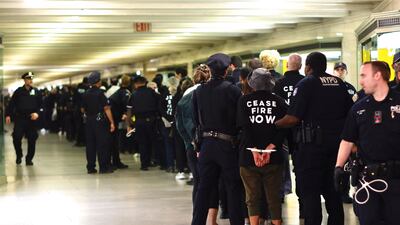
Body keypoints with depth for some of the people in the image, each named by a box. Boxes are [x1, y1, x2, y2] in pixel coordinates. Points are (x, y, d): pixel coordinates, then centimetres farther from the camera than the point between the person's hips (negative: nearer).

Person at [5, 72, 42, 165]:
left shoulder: (36, 91, 5)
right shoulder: (19, 91, 3)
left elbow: (40, 104, 5)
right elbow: (11, 103, 3)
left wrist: (37, 113, -12)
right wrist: (8, 115, -4)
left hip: (31, 118, 1)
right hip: (20, 118, -1)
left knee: (32, 139, 1)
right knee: (16, 137, -8)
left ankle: (29, 158, 13)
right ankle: (19, 156, 15)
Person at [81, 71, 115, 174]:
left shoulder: (86, 94, 7)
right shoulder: (100, 93, -12)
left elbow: (83, 109, 13)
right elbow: (106, 108, -16)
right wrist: (112, 122, -16)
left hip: (89, 121, 6)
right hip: (100, 120, -6)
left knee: (90, 145, 9)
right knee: (103, 144, -1)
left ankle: (90, 167, 11)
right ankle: (104, 167, -1)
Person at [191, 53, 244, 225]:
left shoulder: (199, 91, 2)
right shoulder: (233, 90, -11)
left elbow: (196, 121, 7)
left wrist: (199, 146, 13)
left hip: (206, 144, 4)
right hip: (228, 144, -4)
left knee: (204, 187, 10)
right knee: (234, 188, 5)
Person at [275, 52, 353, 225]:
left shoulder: (305, 84, -9)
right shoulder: (339, 83, 8)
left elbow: (293, 118, -17)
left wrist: (273, 124, -4)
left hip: (313, 144, -6)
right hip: (337, 143, 6)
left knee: (310, 191, 0)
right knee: (333, 191, 16)